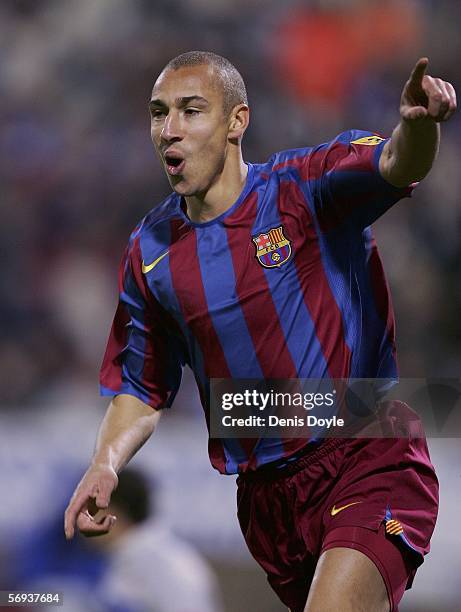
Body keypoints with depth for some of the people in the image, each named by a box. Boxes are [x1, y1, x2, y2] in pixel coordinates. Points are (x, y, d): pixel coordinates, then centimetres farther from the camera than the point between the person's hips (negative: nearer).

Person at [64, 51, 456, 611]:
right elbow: (141, 389, 16)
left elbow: (398, 164, -26)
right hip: (264, 497, 5)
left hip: (368, 460, -5)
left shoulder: (305, 190, -6)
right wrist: (105, 465, -3)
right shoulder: (150, 251, 7)